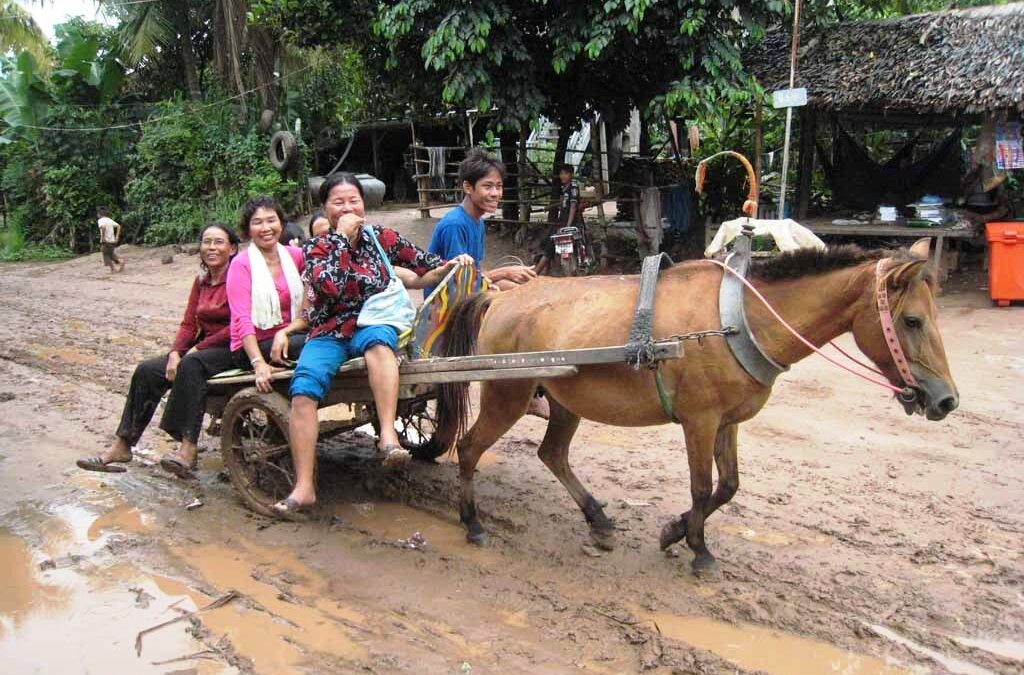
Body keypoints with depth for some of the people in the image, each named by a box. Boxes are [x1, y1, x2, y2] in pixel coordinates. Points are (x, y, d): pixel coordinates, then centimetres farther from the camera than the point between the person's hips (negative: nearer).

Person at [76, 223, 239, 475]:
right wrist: (175, 353, -8)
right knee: (147, 371, -7)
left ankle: (188, 449, -38)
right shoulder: (201, 281, 15)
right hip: (202, 347, 8)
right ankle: (122, 446, -3)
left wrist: (199, 347, -14)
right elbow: (188, 324, 10)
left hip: (232, 350, -8)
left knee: (191, 365, -35)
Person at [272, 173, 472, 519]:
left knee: (378, 339, -39)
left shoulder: (382, 238, 8)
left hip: (373, 326, 0)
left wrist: (452, 263, -3)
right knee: (303, 389, -27)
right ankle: (304, 488, -25)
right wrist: (342, 236, -11)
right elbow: (329, 285, -16)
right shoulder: (317, 247, 5)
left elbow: (424, 265, 15)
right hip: (329, 334, 0)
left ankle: (388, 435, -47)